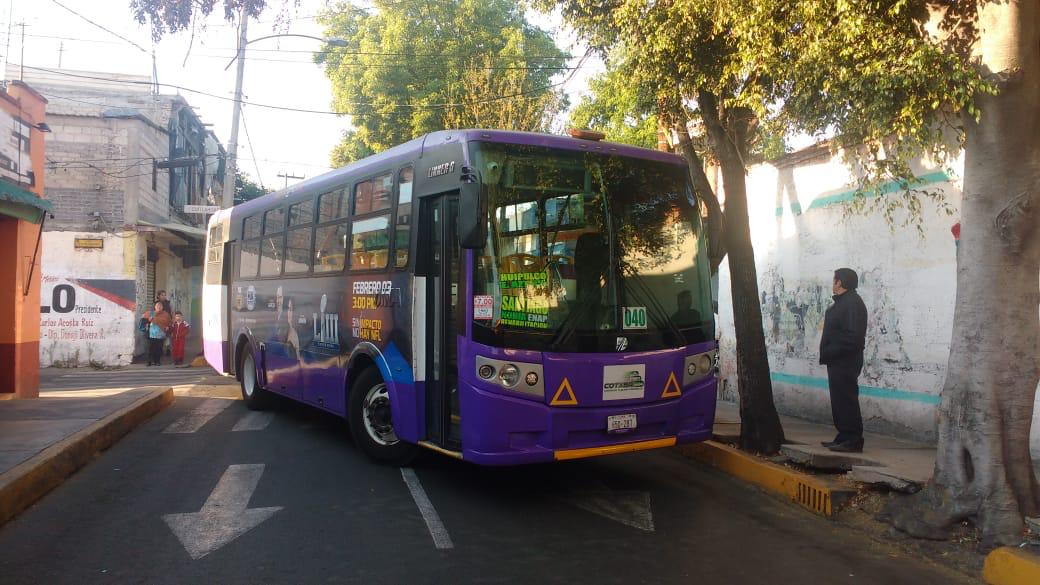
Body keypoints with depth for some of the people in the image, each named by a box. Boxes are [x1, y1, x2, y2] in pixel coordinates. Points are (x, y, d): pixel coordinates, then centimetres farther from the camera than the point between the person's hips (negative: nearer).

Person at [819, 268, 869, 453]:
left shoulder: (853, 303, -15)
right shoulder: (841, 302, 18)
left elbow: (852, 336, -23)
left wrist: (830, 353, -21)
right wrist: (827, 354, 11)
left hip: (845, 362, -11)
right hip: (837, 361, 11)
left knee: (846, 400, -7)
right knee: (839, 400, 14)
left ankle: (853, 441, -3)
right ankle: (844, 437, 21)